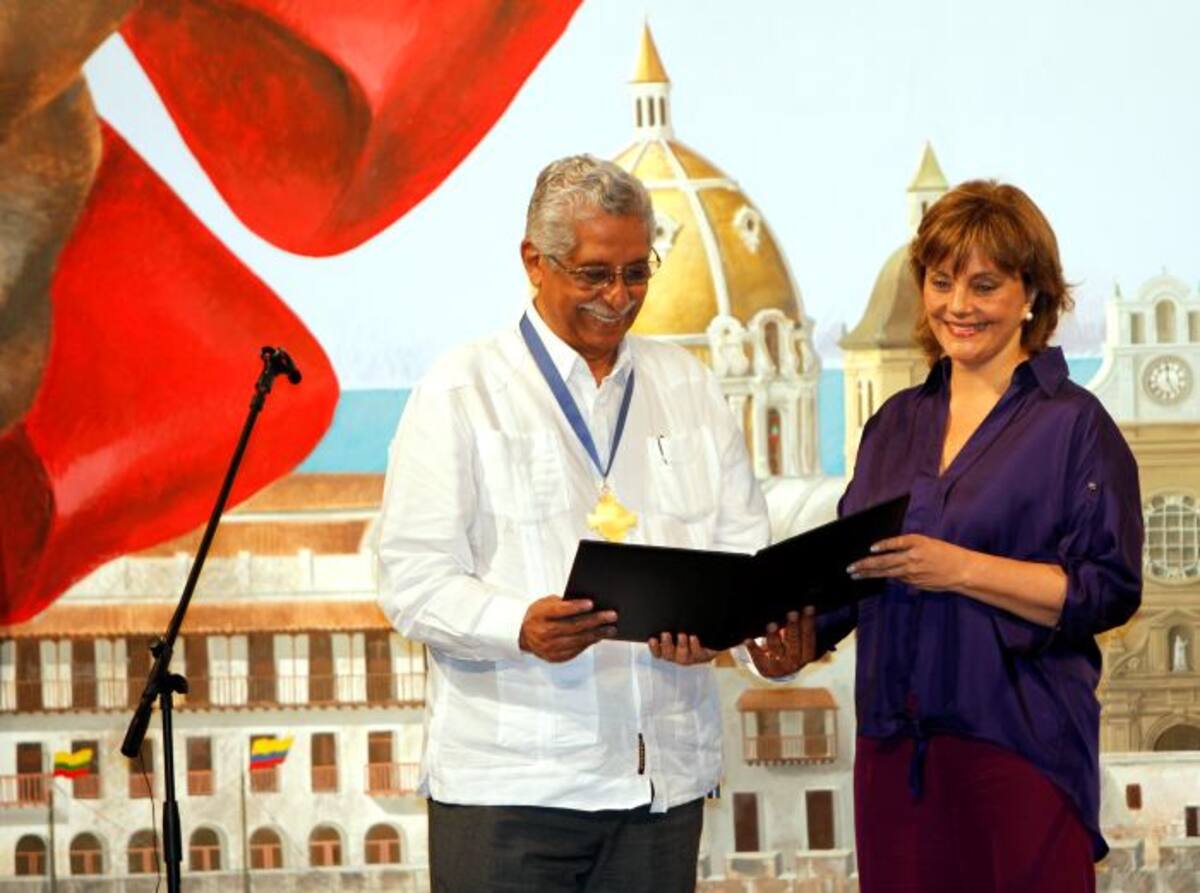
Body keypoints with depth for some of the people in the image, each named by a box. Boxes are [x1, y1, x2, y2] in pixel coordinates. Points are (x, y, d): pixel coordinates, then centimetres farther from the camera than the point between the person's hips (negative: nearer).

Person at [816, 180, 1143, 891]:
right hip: (895, 745, 5)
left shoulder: (1075, 424, -2)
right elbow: (849, 567, 16)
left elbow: (1110, 591, -10)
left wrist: (961, 568, -18)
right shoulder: (897, 423, 15)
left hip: (1019, 747, -5)